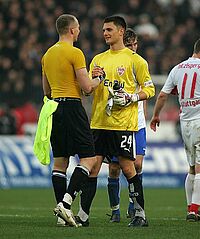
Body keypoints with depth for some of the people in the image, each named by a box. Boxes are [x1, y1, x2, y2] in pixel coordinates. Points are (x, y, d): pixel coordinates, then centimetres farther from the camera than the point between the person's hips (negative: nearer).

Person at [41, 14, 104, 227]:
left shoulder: (47, 54, 14)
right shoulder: (75, 53, -10)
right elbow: (87, 87, -12)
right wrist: (99, 78, 6)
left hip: (54, 107, 8)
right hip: (72, 108, -8)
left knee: (59, 162, 8)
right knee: (88, 158, -5)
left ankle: (62, 213, 6)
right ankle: (66, 202, -19)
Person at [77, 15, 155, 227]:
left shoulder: (134, 59, 0)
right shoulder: (98, 59, 16)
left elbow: (149, 89, 1)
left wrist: (131, 97, -15)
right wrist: (93, 78, -4)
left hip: (123, 123, -5)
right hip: (99, 121, 5)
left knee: (127, 167, -4)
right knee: (92, 166, 1)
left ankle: (140, 214, 6)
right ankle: (82, 214, 4)